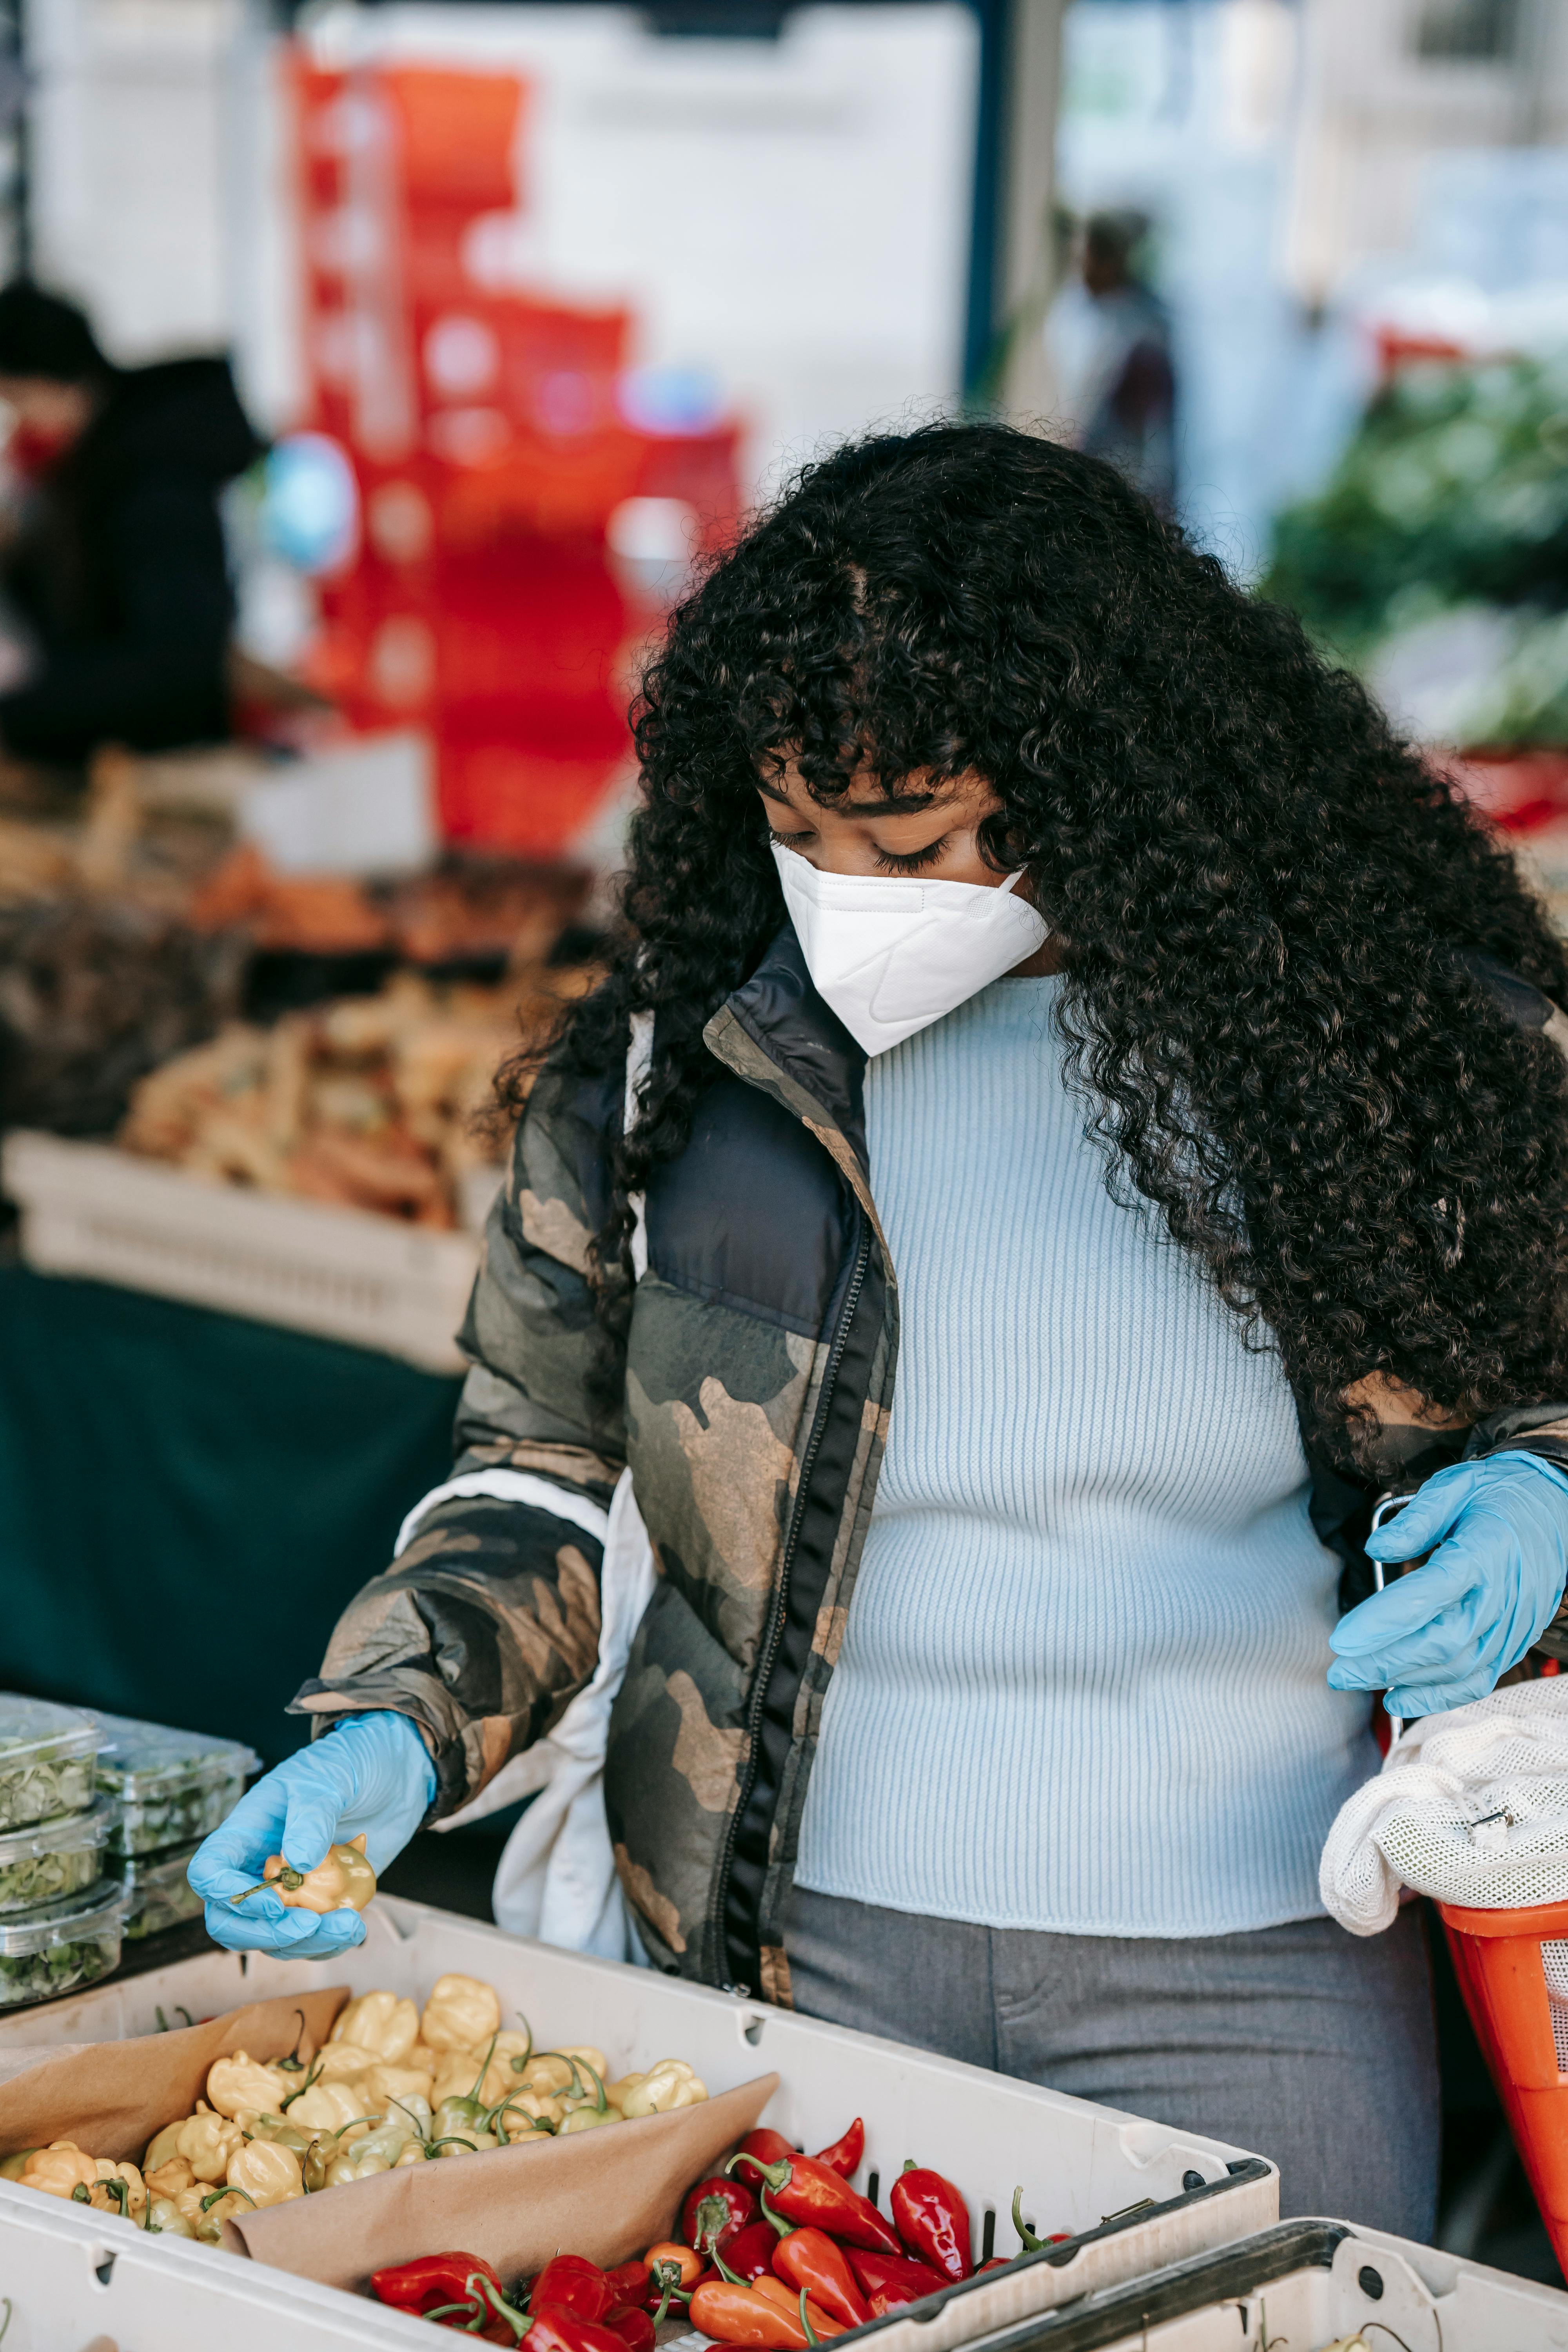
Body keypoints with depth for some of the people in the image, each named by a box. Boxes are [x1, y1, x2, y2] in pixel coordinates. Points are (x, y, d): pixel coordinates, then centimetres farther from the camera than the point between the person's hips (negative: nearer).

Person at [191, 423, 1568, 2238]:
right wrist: (398, 1729, -12)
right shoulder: (680, 1047, -4)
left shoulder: (1398, 1030, -7)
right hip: (796, 1941, 1)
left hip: (1255, 1989, 0)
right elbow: (541, 1465, 4)